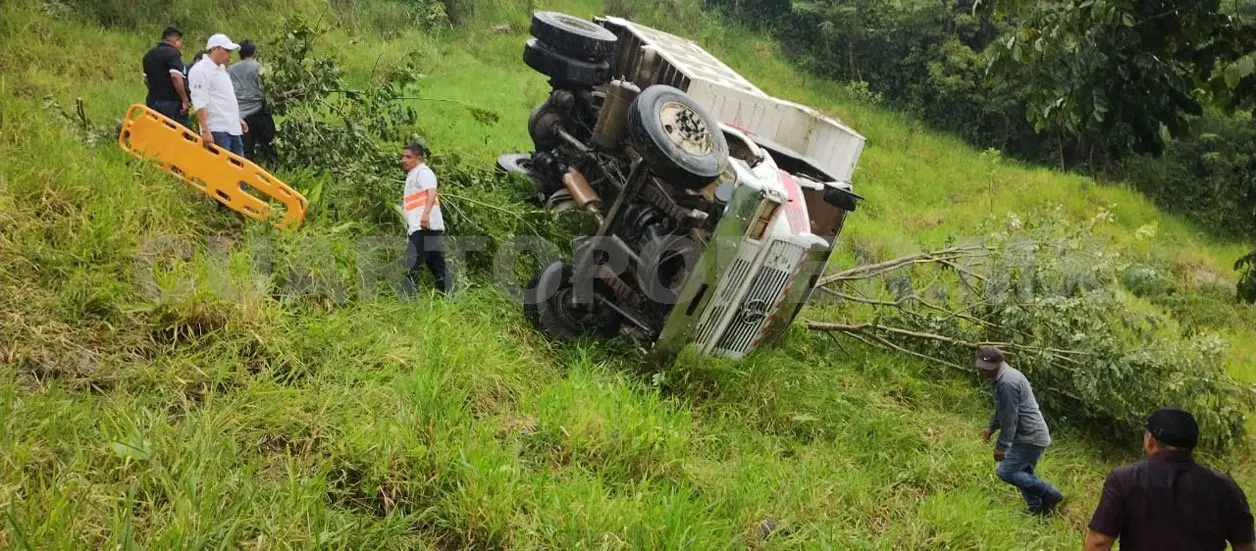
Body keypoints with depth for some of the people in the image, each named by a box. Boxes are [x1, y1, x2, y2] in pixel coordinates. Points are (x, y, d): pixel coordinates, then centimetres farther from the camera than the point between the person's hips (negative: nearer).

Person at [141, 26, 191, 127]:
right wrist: (185, 100, -19)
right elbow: (176, 77, -23)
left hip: (153, 101, 9)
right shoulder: (172, 53, -10)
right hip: (171, 102, -9)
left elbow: (146, 80, 24)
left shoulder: (149, 55, 18)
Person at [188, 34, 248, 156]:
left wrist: (238, 119, 25)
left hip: (233, 128, 10)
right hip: (217, 130, -10)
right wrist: (205, 131, -26)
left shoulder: (221, 69, 19)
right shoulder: (200, 70, -11)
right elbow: (199, 104, -19)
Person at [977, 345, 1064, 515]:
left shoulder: (1007, 382, -23)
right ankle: (1038, 509, 21)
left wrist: (1002, 446, -17)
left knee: (1005, 472, -8)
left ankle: (1049, 494, -1)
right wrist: (990, 427, 12)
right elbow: (1002, 410, 22)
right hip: (1032, 435, 10)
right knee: (1022, 474, 16)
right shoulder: (1005, 375, 11)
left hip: (1030, 437, -10)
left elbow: (1010, 418, -22)